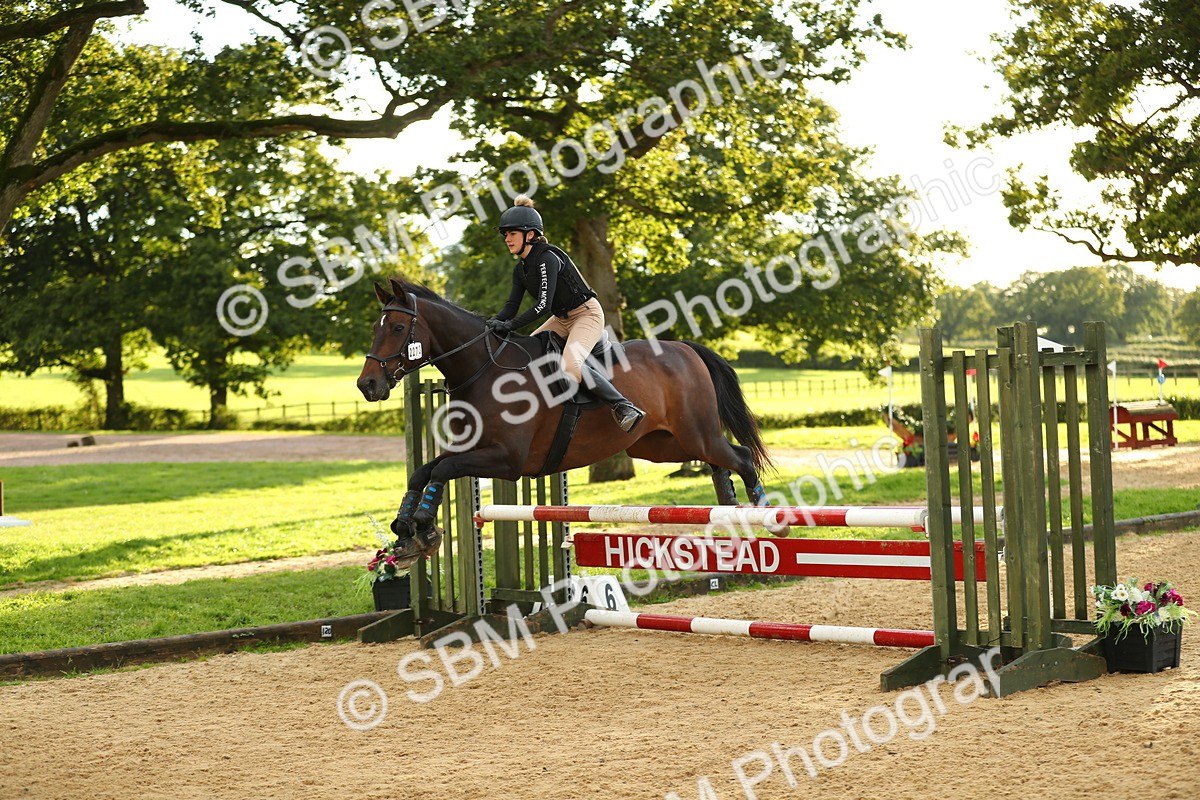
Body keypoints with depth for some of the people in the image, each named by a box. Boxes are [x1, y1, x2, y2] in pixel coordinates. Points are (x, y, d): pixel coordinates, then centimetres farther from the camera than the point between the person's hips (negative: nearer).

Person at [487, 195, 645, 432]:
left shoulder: (547, 258, -22)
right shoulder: (520, 269, 5)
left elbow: (544, 304, -29)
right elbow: (512, 306, 1)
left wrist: (510, 325, -33)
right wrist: (494, 323, -19)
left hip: (587, 313, -10)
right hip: (562, 318, 10)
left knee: (570, 366, -31)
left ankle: (624, 407, -24)